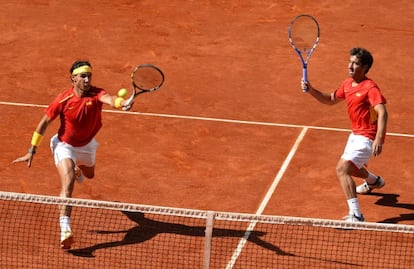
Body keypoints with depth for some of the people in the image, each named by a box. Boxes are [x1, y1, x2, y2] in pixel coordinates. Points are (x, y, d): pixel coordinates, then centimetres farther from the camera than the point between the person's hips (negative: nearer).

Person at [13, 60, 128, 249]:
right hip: (65, 145, -4)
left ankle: (78, 167, 73)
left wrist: (121, 102, -74)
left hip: (87, 145, 4)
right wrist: (32, 151, -12)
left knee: (89, 175, 33)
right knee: (68, 184, -25)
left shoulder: (96, 94, -24)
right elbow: (44, 123, -14)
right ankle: (65, 230, -32)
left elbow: (108, 99, -49)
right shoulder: (63, 99, -25)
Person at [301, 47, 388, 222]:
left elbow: (382, 113, -33)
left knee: (342, 169, -24)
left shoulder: (370, 88, -22)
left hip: (367, 137, -10)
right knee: (350, 167, 32)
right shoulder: (347, 84, 4)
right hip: (356, 134, 10)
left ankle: (356, 216, -31)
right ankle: (374, 181, 65)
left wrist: (379, 139, -46)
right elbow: (331, 99, 19)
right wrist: (311, 90, 2)